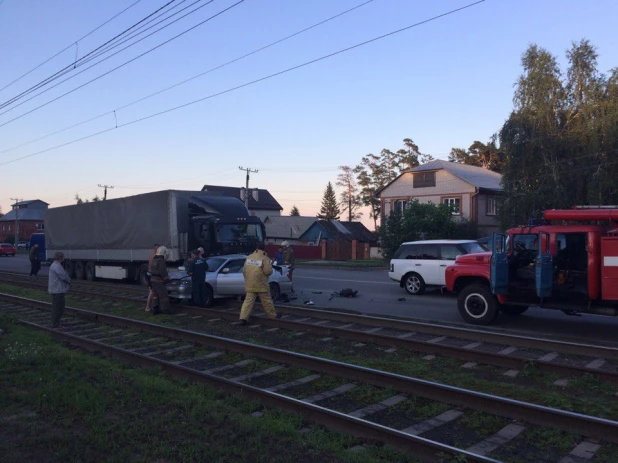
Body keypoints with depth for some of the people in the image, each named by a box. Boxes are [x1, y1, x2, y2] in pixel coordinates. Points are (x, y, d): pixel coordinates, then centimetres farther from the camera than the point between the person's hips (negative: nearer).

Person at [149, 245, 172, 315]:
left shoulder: (154, 260, 11)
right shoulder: (161, 261, -18)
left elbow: (150, 269, 20)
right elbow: (163, 272, -22)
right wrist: (167, 279, -14)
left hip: (153, 280, 9)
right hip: (159, 281, -9)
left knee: (155, 295, 12)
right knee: (163, 295, 1)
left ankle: (154, 309, 12)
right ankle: (165, 309, 7)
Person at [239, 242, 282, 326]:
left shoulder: (249, 257, 8)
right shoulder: (264, 258, -10)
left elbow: (244, 271, 12)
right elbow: (268, 271, -16)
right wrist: (270, 268, 6)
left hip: (250, 285, 4)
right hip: (261, 285, -4)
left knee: (248, 301, 4)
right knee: (267, 301, 9)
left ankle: (243, 318, -5)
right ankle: (273, 315, 23)